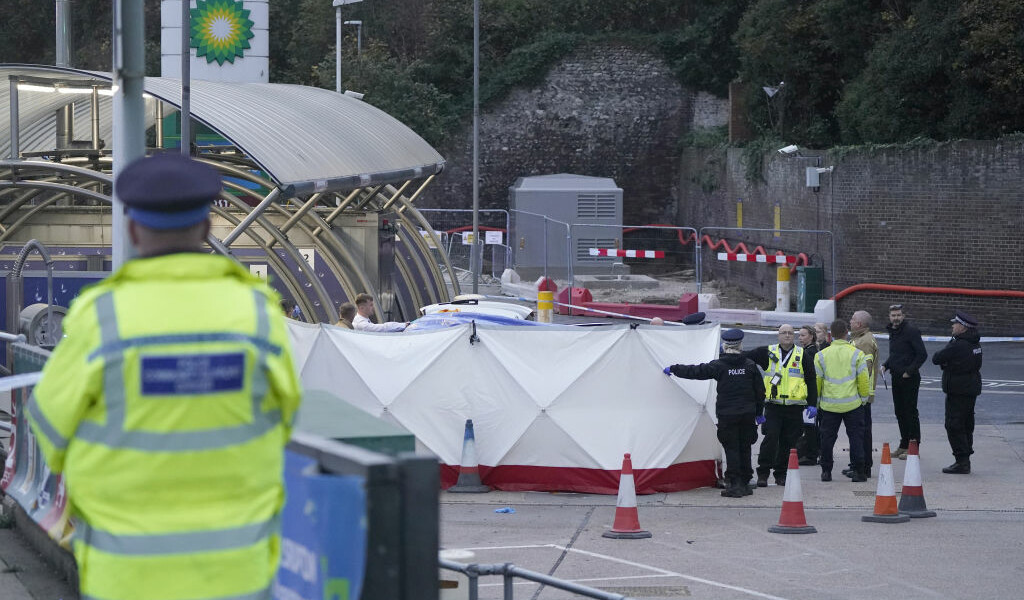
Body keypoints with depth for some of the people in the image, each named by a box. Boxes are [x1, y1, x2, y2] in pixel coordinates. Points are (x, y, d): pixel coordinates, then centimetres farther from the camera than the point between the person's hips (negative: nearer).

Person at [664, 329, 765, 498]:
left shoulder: (719, 365, -7)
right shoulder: (750, 365, 2)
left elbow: (696, 371, -4)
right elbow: (760, 390, 7)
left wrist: (673, 369, 10)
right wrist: (759, 413, 18)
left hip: (727, 414, -3)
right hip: (747, 414, 3)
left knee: (731, 448, 1)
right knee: (744, 448, 12)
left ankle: (734, 484, -4)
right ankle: (744, 483, 16)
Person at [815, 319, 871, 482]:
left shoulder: (821, 355, -2)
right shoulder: (856, 354, -5)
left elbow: (816, 381, 3)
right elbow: (864, 380, -4)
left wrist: (816, 401, 14)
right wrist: (864, 398, 10)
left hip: (828, 404, 1)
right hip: (853, 404, -1)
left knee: (827, 437, 10)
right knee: (856, 437, 7)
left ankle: (826, 471, 12)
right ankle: (858, 471, 4)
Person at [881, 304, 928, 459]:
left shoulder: (911, 331, -13)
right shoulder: (893, 332, 13)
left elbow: (922, 355, -16)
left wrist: (909, 371, -17)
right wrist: (885, 365, 7)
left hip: (910, 379, -8)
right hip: (896, 378, 9)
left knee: (911, 412, -5)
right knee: (899, 412, 13)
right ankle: (904, 445, 22)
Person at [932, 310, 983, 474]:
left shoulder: (958, 346, -21)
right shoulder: (975, 344, 8)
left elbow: (936, 359, -16)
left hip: (957, 391, -9)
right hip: (972, 389, 9)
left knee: (954, 426, -5)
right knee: (967, 425, 15)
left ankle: (962, 462, -8)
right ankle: (965, 460, 21)